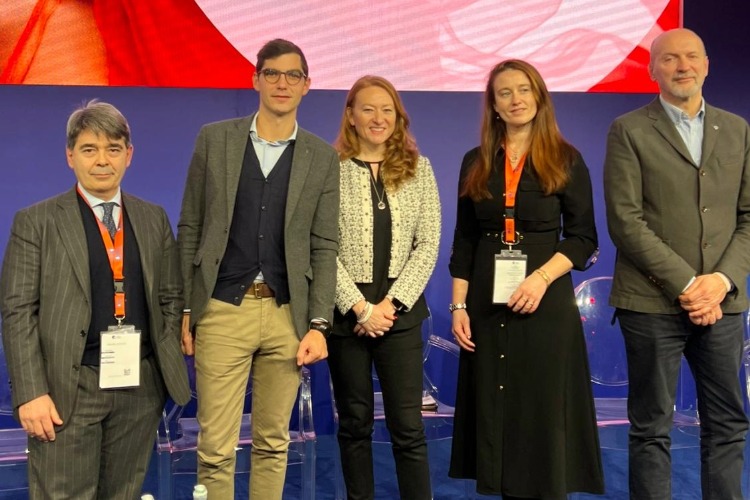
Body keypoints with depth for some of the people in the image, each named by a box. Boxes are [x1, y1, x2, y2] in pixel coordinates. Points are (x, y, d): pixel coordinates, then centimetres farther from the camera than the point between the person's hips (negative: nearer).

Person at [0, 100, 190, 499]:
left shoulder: (154, 219, 11)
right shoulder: (36, 222, 0)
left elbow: (170, 298, 14)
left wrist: (169, 368, 4)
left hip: (140, 387, 4)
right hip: (67, 388, -3)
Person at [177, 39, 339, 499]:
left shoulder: (323, 158, 5)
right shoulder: (214, 139, 4)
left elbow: (324, 247, 4)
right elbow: (190, 229, 5)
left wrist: (318, 324, -4)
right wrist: (182, 308, 1)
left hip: (287, 314, 1)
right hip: (222, 311, -1)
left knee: (273, 442, 11)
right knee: (216, 448, 0)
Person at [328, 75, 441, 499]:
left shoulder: (418, 169, 6)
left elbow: (428, 245, 2)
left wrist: (393, 302, -8)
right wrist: (360, 307, -12)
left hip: (401, 311, 1)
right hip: (346, 312, -1)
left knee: (408, 427, 0)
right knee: (355, 422, 10)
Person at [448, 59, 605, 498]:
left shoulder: (565, 160, 1)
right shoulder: (476, 163, 9)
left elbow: (583, 237, -1)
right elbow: (464, 241, 9)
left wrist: (542, 277, -16)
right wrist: (459, 305, 1)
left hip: (546, 301, -3)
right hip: (488, 303, 3)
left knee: (544, 412, -1)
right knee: (495, 410, 5)